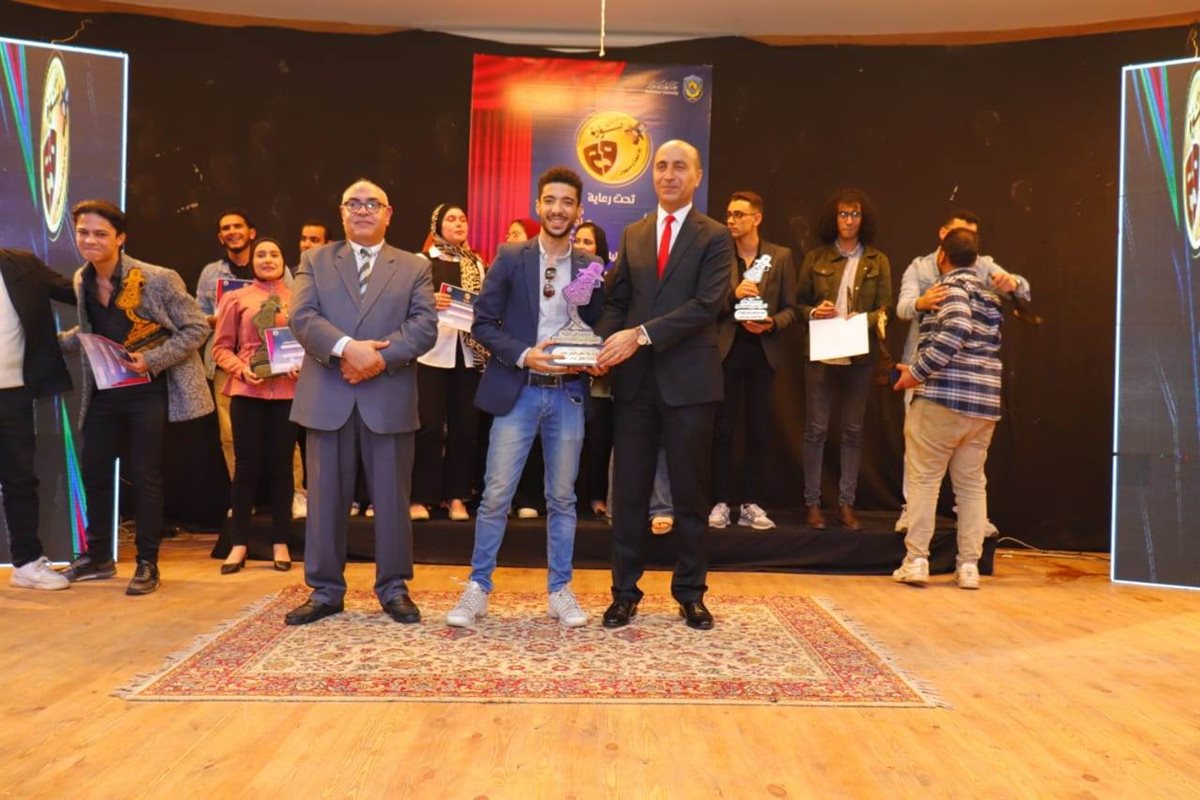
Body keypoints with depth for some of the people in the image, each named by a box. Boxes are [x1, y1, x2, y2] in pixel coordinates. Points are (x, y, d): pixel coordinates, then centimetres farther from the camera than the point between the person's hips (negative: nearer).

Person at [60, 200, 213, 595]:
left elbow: (197, 328, -14)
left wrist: (152, 360, -22)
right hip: (104, 390, 6)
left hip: (147, 390, -6)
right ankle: (98, 556, 29)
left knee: (145, 476, -1)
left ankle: (147, 564, 13)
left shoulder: (157, 279, -16)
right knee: (94, 470, 12)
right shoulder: (82, 280, 4)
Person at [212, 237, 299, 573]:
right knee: (247, 466, 3)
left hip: (287, 391, 1)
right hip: (247, 390, 0)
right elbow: (221, 347, 6)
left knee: (281, 466, 6)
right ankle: (239, 544, 13)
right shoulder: (236, 299, 6)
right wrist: (240, 368, -11)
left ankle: (280, 543, 15)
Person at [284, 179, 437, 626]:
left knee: (392, 498, 6)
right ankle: (325, 590, 19)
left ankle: (393, 588, 18)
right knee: (326, 497, 7)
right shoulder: (314, 262, 12)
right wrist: (348, 348, -20)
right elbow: (302, 317, -4)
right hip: (328, 398, 1)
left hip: (389, 398, 0)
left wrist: (380, 357, -17)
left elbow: (425, 327, -3)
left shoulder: (414, 268, 10)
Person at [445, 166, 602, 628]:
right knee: (496, 495, 0)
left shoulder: (591, 266, 6)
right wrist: (524, 355, -14)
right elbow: (483, 323, -1)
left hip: (568, 393, 2)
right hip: (517, 391, -1)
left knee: (562, 497, 9)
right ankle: (477, 588, 15)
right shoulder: (510, 259, 2)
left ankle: (560, 591, 21)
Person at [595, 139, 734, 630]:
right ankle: (625, 592, 18)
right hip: (635, 378, 3)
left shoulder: (714, 236, 1)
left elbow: (708, 304, -13)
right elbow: (618, 300, 11)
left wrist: (640, 334, -21)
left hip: (688, 378, -3)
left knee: (691, 491, 7)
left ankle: (690, 593, 21)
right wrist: (604, 341, -10)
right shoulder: (633, 235, 14)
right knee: (628, 490, 6)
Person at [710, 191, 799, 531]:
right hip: (725, 350, -1)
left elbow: (790, 308, 5)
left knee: (759, 431, 5)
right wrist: (732, 296, -17)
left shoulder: (781, 256, 6)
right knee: (723, 430, 1)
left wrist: (771, 324, -14)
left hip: (763, 351, 1)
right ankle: (723, 501, 9)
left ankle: (751, 503, 14)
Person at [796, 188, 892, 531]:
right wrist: (814, 312, -12)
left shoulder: (878, 261, 5)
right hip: (820, 354, -1)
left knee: (853, 430, 6)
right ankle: (812, 503, 9)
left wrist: (863, 320, -16)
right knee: (816, 429, 1)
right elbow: (799, 302, 9)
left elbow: (885, 309, 3)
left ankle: (846, 504, 14)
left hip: (860, 356, 1)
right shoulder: (815, 258, 5)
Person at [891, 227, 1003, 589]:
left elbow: (956, 330, -20)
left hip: (942, 397, -7)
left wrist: (917, 371, -16)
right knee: (972, 484, 11)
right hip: (984, 403, 7)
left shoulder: (951, 285, -5)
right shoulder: (988, 292, 19)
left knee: (923, 479, 1)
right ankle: (969, 566, 11)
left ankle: (916, 561, 2)